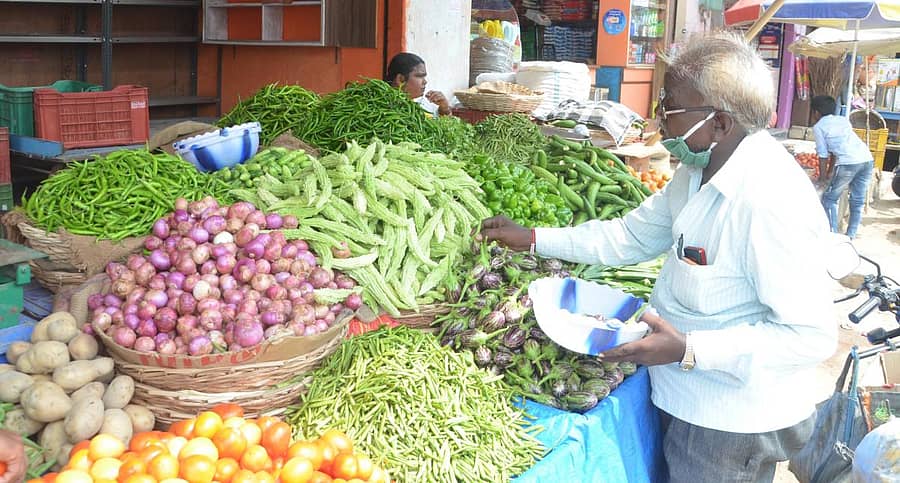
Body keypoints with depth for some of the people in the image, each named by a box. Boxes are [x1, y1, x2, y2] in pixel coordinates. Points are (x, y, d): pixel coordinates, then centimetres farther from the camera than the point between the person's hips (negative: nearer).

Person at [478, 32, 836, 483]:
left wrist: (689, 349, -32)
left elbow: (811, 336, -27)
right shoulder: (700, 170, 1)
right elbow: (630, 236, 9)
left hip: (734, 424, -8)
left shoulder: (770, 200, -29)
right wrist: (532, 238, 4)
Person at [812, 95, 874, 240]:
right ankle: (851, 236, 19)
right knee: (858, 201, 15)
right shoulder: (844, 120, 28)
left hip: (848, 162, -6)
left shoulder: (818, 127, 12)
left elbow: (823, 155, 9)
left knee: (829, 199, 10)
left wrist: (823, 176, 19)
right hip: (868, 159, 6)